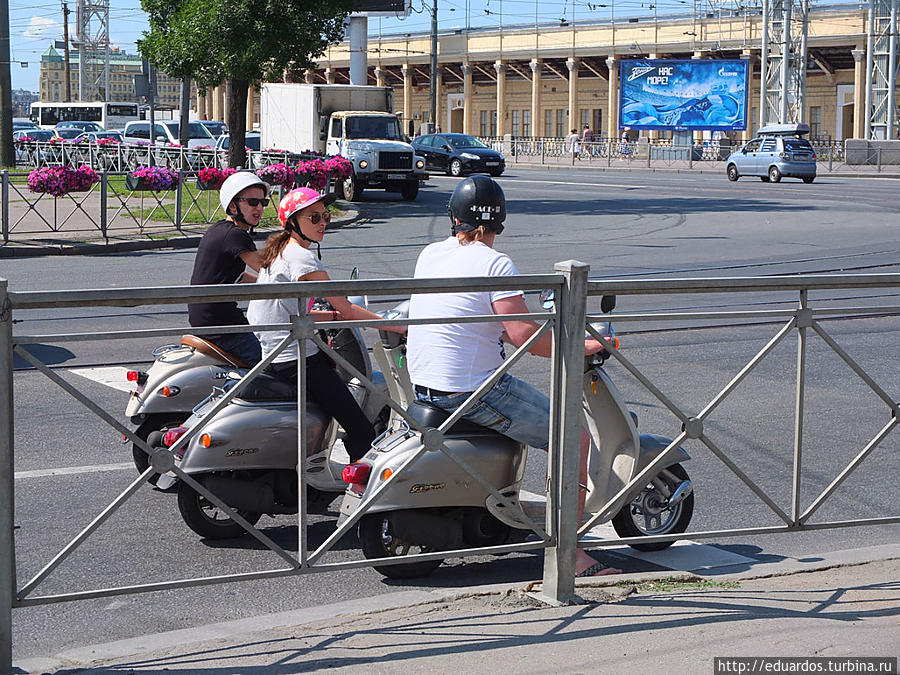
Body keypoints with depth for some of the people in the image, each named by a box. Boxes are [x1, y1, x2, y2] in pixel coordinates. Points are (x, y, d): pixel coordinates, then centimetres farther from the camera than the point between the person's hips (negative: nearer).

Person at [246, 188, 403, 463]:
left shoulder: (279, 252, 13)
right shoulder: (302, 258, -17)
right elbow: (347, 309, -15)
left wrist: (333, 315, 17)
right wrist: (396, 326, -8)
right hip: (297, 362, -10)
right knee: (362, 432, -10)